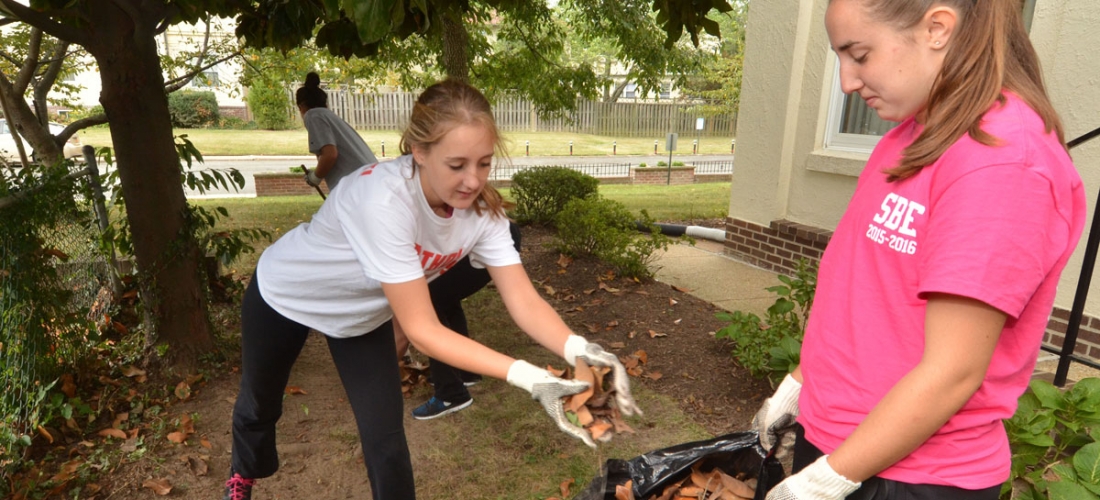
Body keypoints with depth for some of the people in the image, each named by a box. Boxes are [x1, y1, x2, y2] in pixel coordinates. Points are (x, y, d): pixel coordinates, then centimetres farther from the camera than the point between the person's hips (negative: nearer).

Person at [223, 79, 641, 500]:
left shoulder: (481, 207, -27)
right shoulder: (384, 200, -44)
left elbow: (523, 300, -27)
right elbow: (421, 330, -42)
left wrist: (580, 350, -46)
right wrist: (529, 378, -49)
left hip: (362, 313, 3)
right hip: (285, 295, -3)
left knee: (386, 438, -2)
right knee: (260, 406, 24)